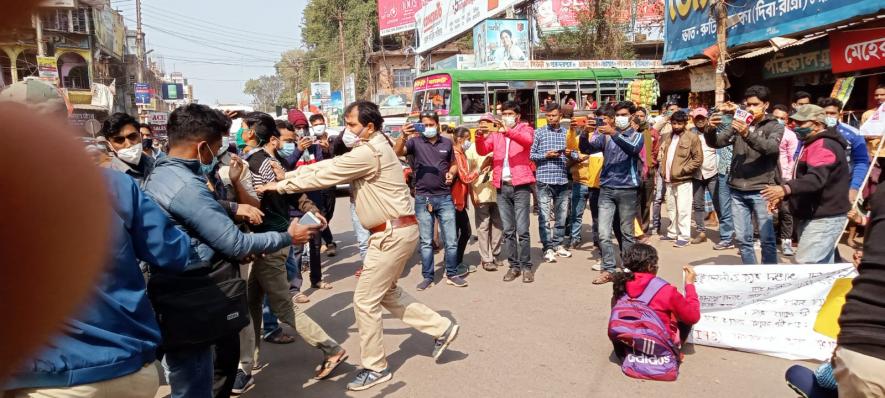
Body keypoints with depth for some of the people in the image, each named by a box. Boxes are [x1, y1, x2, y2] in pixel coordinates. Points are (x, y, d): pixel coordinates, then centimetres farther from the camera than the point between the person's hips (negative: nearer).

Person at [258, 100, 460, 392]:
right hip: (395, 231, 11)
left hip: (393, 233, -11)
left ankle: (375, 368, 14)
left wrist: (280, 186, -7)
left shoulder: (368, 153, -20)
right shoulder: (369, 148, 13)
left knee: (365, 300, -1)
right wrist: (285, 175, 5)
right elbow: (327, 165, 11)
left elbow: (324, 176, -17)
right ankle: (441, 328, 26)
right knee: (386, 292, 21)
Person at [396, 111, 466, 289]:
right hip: (422, 198, -1)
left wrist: (451, 173, -4)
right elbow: (397, 152, -17)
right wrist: (403, 136, -34)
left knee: (451, 239, 5)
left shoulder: (447, 143, 7)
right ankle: (427, 277, 16)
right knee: (426, 241, 7)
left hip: (445, 197, 2)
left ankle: (452, 274, 18)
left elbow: (453, 164, 18)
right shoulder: (415, 141, -1)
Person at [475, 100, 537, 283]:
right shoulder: (495, 133, 13)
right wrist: (480, 137, -19)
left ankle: (526, 266, 6)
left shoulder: (525, 129, 4)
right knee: (508, 230, 8)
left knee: (522, 230, -5)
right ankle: (514, 265, 16)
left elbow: (527, 140, -20)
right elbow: (482, 151, 1)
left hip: (520, 185, -4)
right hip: (502, 186, 4)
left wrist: (507, 131, -33)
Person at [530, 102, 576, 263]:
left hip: (563, 180, 3)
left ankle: (558, 244, 23)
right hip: (544, 180, -3)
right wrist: (546, 155, -14)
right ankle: (548, 248, 3)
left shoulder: (567, 133, 10)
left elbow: (576, 155, 12)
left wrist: (570, 154, -9)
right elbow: (530, 155, -1)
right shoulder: (538, 133, 2)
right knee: (545, 216, -4)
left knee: (561, 215, 10)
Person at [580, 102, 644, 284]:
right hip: (606, 189, 2)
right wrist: (584, 134, -22)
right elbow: (587, 148, -3)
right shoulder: (605, 135, 10)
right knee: (604, 233, -3)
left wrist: (614, 133, -31)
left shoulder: (636, 136, 4)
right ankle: (608, 270, 5)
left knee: (627, 232, 8)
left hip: (627, 189, -2)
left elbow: (632, 149, -19)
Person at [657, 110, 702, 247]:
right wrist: (663, 169, 8)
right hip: (669, 180, 6)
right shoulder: (666, 137, 11)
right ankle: (673, 232, 27)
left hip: (683, 180, -6)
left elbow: (698, 158, -9)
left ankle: (684, 236, 1)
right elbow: (661, 154, 22)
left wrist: (683, 170, -13)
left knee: (683, 209, -5)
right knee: (671, 209, 16)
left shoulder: (692, 137, -7)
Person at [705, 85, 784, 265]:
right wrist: (710, 130, -19)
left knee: (767, 238, -1)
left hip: (761, 190, -3)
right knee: (742, 239, 9)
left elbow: (770, 147, -17)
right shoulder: (738, 124, 12)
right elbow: (715, 142, 3)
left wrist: (748, 134, -34)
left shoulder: (775, 127, 2)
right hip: (738, 191, 3)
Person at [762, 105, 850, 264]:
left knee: (806, 267, -17)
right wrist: (782, 195, 15)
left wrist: (785, 189, -47)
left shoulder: (823, 145, -17)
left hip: (824, 218, -11)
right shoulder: (815, 144, 19)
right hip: (813, 216, 11)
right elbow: (805, 177, 28)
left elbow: (816, 178, -33)